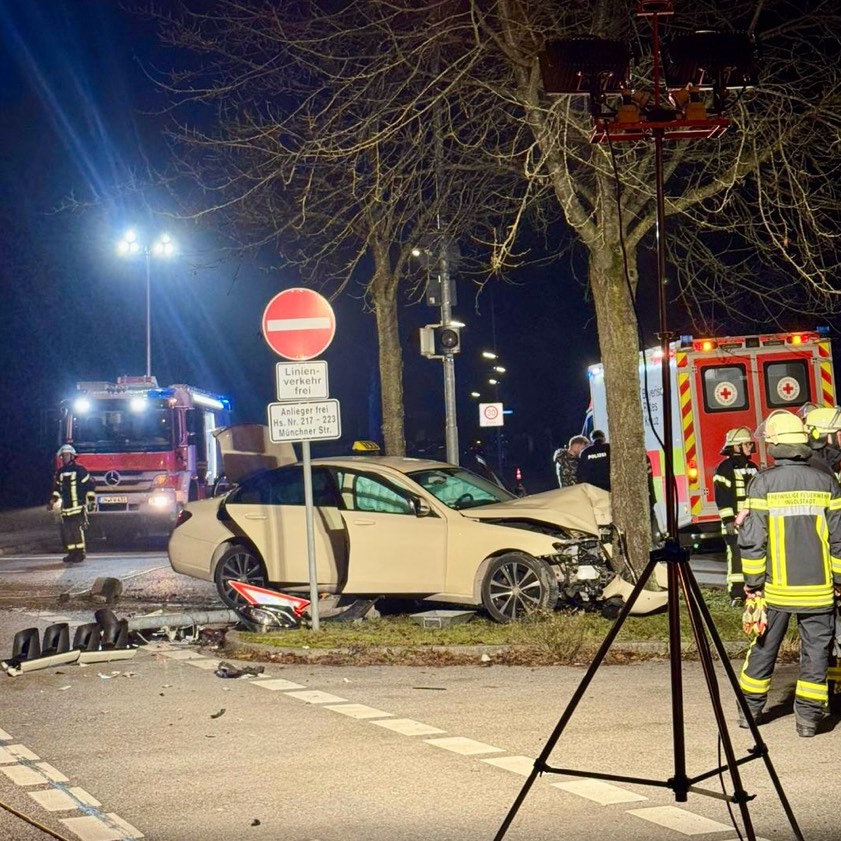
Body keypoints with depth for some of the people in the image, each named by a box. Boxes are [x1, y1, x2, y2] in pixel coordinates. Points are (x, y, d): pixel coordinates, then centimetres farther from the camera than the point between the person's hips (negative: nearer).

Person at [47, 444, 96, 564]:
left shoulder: (79, 470, -4)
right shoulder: (60, 472, 14)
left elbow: (89, 483, -3)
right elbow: (57, 488, 24)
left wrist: (91, 499, -6)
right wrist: (52, 501, 18)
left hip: (78, 506, -6)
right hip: (66, 507, 6)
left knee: (77, 530, -13)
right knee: (66, 531, 3)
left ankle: (80, 553, -7)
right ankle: (71, 553, 11)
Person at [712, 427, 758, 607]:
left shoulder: (752, 467, 17)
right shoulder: (725, 469, -7)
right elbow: (722, 496, -12)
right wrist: (728, 520, -18)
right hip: (736, 524, -7)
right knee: (737, 558, -7)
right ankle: (737, 594, -5)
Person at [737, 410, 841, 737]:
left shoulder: (763, 483, -8)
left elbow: (752, 538, -9)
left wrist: (753, 581, -1)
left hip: (776, 588, 0)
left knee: (763, 647, 13)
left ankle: (751, 709, 22)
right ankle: (808, 715, 8)